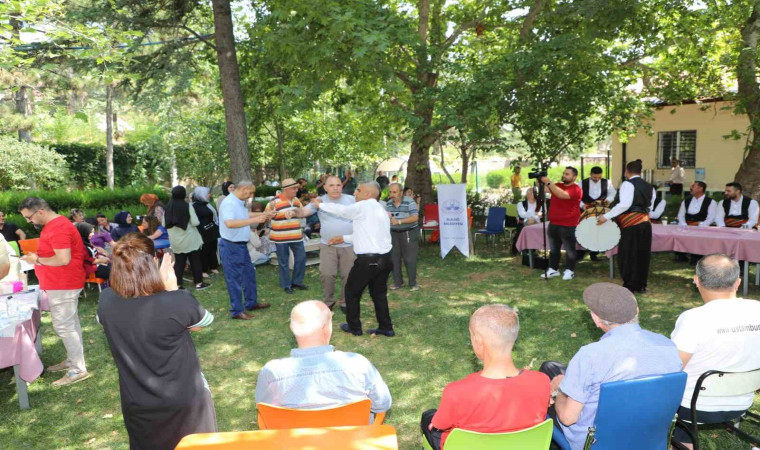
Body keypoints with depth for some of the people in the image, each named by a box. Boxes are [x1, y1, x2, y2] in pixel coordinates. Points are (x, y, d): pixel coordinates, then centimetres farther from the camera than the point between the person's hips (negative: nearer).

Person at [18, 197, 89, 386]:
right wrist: (37, 257, 5)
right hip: (63, 283, 11)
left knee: (63, 326, -6)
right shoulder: (54, 224, 13)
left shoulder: (58, 228, -22)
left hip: (62, 285, -11)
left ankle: (78, 370, 0)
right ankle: (72, 360, 28)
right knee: (70, 323, 17)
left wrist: (37, 260, -14)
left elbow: (64, 259, -27)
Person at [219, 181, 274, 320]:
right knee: (235, 279, 0)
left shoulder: (239, 202, 8)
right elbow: (229, 223, -39)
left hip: (241, 245, 10)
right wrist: (254, 220, -39)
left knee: (249, 273, 19)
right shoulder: (229, 203, -23)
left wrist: (262, 214, 19)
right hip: (231, 246, -10)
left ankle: (251, 303, 34)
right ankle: (236, 311, 12)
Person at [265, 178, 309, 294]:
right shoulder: (275, 201, -14)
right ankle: (286, 285, 20)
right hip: (281, 237, -6)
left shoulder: (296, 200, 6)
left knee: (301, 258, 10)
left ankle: (297, 281, 26)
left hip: (296, 236, 6)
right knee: (284, 262, 6)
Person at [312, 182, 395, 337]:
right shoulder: (380, 209, 18)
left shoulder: (364, 206, -11)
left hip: (368, 260, -8)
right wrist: (344, 238, 26)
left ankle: (354, 327, 22)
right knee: (379, 293, 18)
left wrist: (320, 204, 8)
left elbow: (341, 210, -7)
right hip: (384, 258, 8)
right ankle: (386, 328, 21)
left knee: (352, 291, 11)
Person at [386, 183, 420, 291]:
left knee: (410, 259, -3)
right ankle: (398, 282, 21)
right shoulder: (388, 204, 6)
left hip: (409, 233, -5)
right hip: (394, 234, 5)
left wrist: (399, 221, -25)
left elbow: (415, 217, -19)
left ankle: (413, 283, 9)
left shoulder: (409, 202, -11)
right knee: (394, 258, 9)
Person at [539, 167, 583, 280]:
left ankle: (569, 270, 14)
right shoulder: (557, 186, 11)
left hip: (568, 225, -7)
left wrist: (548, 182, -29)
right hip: (553, 223, 7)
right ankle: (553, 269, 23)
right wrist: (541, 181, -15)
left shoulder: (576, 189, -13)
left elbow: (562, 195, -29)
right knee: (553, 248, 14)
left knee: (569, 249, 3)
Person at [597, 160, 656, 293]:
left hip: (631, 224, -7)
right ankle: (641, 285, 20)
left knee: (627, 255, 1)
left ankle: (629, 286, 6)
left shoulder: (628, 184, -9)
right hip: (645, 222, 7)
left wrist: (607, 216, -20)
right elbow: (649, 207, 17)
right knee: (642, 254, 12)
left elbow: (624, 204, -21)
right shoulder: (649, 187, 14)